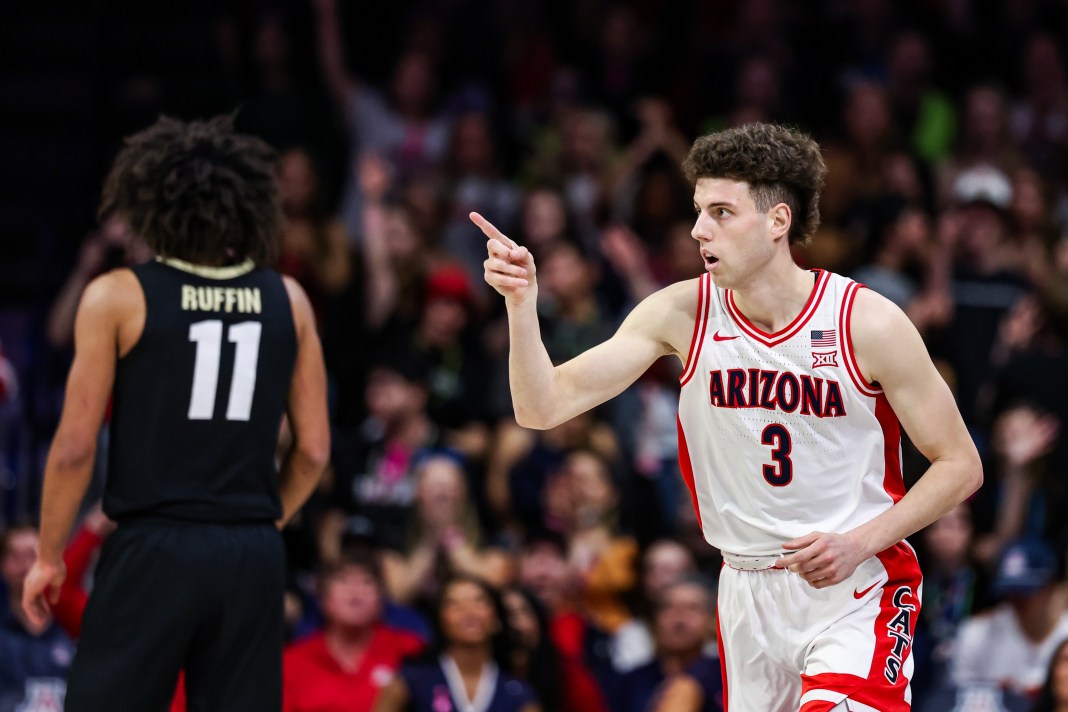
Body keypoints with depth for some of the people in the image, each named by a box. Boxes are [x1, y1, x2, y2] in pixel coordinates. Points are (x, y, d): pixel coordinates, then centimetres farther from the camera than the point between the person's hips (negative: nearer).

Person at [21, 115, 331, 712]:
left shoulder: (118, 298, -3)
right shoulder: (287, 301, 7)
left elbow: (75, 447, -3)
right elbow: (314, 449, 8)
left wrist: (49, 557, 7)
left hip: (153, 550, -3)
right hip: (253, 560, 3)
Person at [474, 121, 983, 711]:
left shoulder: (866, 323, -12)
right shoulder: (682, 314, -4)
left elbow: (959, 465, -4)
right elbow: (544, 408, -7)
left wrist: (859, 544, -17)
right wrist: (522, 304, -24)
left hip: (858, 588, -4)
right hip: (749, 594, 4)